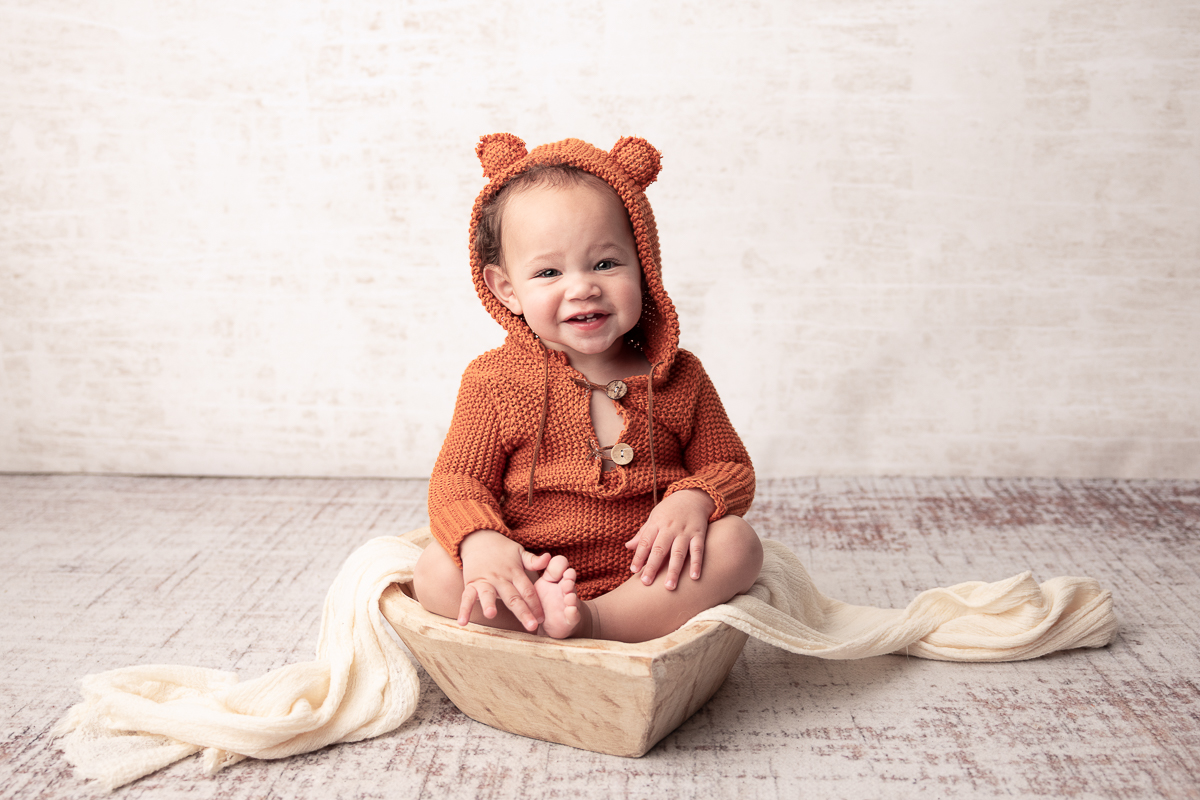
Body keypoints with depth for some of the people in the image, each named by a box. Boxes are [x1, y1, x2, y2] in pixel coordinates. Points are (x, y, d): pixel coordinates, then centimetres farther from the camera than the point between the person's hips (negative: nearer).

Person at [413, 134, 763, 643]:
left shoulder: (678, 377, 2)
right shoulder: (493, 380, -3)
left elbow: (731, 468, 8)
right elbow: (458, 481, -3)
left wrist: (693, 500, -17)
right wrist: (481, 542, -26)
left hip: (646, 581, 2)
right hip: (530, 578, -1)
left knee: (738, 543, -24)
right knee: (436, 571, -24)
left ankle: (593, 624, -30)